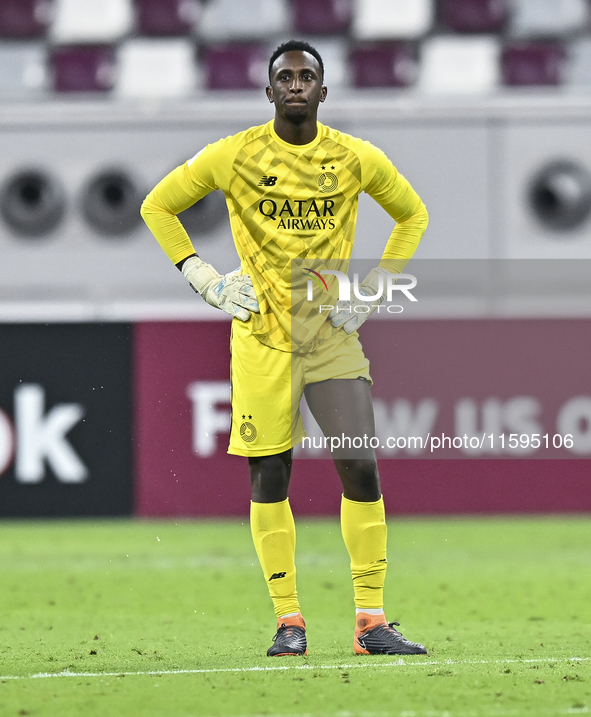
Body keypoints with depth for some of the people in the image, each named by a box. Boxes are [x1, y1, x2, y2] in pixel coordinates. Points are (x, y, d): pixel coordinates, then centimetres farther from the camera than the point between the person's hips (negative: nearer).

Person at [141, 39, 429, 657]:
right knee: (269, 478, -1)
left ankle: (371, 620, -3)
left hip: (333, 333, 1)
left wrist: (374, 289, 6)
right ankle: (288, 620, 8)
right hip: (261, 334, -1)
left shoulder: (357, 159, 1)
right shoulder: (234, 156, -3)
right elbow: (157, 206, 9)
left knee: (361, 470, -9)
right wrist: (205, 281, 1)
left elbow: (412, 215, 18)